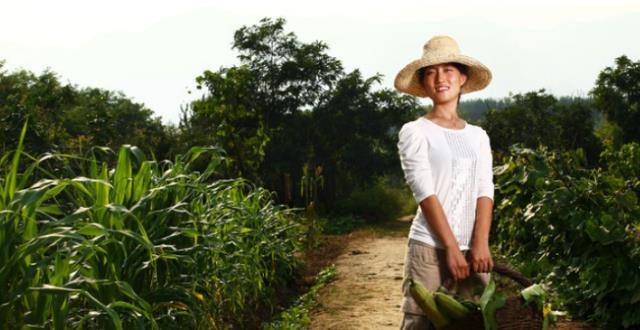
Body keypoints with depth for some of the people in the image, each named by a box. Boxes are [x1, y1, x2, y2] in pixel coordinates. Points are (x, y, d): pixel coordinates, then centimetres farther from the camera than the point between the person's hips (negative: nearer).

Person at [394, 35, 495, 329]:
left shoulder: (478, 136, 13)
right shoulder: (414, 132, 0)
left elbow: (485, 192, 5)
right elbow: (425, 193, -9)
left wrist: (480, 244, -9)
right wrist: (451, 248, -14)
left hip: (472, 250, 4)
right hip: (430, 248, -4)